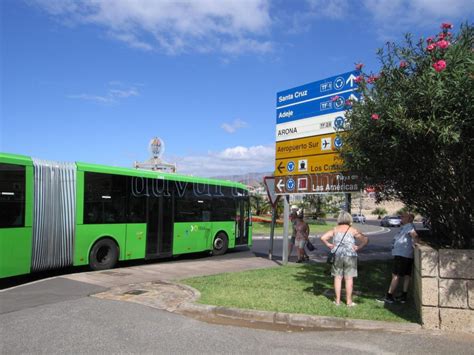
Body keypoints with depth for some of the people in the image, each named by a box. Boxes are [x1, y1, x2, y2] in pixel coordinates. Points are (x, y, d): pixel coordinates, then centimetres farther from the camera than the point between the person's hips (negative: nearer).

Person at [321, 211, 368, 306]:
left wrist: (329, 245, 6)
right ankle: (349, 301, 11)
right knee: (349, 278, 5)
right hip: (350, 256, -2)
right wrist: (358, 247, -3)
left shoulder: (335, 229, 5)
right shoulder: (352, 230, 0)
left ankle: (337, 300, 14)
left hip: (337, 255, 2)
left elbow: (323, 238, -2)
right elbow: (365, 239, -9)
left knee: (338, 277, 9)